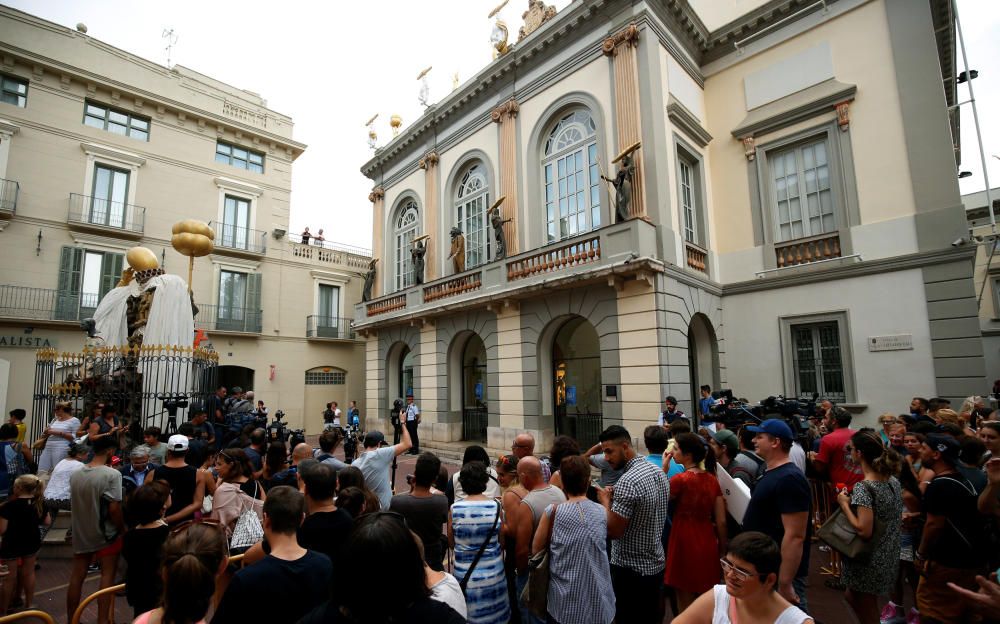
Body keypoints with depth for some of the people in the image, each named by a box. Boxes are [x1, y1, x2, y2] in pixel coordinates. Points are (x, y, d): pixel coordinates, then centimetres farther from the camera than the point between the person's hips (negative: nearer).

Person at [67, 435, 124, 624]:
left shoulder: (76, 475, 0)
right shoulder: (112, 474, -20)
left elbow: (75, 503, 9)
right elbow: (114, 508, -19)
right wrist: (123, 529, -9)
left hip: (81, 533, 6)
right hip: (105, 534, -6)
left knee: (77, 576, 15)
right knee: (107, 576, 5)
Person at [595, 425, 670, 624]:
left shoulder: (628, 481, -26)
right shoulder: (659, 472, 2)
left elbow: (613, 531, -24)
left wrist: (605, 500, -10)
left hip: (630, 570, -8)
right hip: (656, 564, 8)